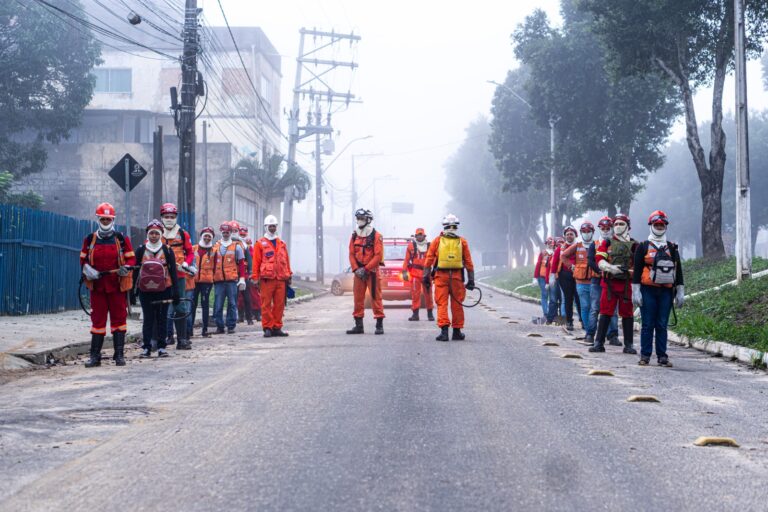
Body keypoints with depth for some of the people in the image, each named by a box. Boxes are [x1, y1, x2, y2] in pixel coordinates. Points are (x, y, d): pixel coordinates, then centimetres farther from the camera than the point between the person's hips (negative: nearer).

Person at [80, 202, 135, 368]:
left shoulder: (122, 239, 3)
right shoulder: (90, 240, 8)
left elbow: (131, 258, 4)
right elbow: (83, 259, 13)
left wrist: (126, 267, -17)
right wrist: (88, 270, -7)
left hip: (117, 285, -1)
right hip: (97, 285, 1)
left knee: (118, 318, 2)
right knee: (97, 319, 3)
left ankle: (119, 354, 8)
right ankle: (95, 356, 7)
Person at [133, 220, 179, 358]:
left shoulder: (167, 251, 3)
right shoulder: (140, 251, 5)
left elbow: (173, 272, 3)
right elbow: (135, 272, 9)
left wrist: (175, 292, -2)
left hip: (163, 290, 0)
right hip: (145, 291, 1)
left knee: (162, 318, 4)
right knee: (148, 319, 3)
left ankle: (162, 347, 10)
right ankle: (146, 347, 7)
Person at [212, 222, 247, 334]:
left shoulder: (237, 247, 7)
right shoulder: (215, 247, 12)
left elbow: (241, 264, 5)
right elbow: (212, 264, 14)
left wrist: (242, 278, -2)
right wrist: (212, 278, 9)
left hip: (232, 280, -2)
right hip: (218, 280, 2)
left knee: (232, 304, 0)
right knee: (218, 305, 0)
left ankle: (231, 326, 7)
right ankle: (219, 326, 7)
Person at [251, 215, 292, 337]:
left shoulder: (281, 244, 17)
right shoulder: (260, 243, 5)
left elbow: (286, 261, 19)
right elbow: (256, 262, 1)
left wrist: (289, 275, 15)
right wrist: (255, 278, -4)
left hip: (281, 279, 4)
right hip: (266, 278, -4)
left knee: (279, 304, 4)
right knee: (266, 304, -4)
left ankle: (277, 327, 10)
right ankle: (267, 328, 0)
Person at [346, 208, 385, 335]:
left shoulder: (376, 236, -6)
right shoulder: (354, 236, 10)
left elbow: (378, 256, -11)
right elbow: (351, 254, 8)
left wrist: (366, 269, -15)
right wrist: (356, 269, -5)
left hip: (372, 271, -5)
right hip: (359, 272, 5)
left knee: (375, 298, -5)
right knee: (358, 298, 7)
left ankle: (379, 325, -1)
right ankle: (358, 325, 13)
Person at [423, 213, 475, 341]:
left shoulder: (437, 241, 4)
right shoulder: (462, 242, 5)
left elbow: (429, 260, 2)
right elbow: (468, 262, 5)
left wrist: (426, 276, 6)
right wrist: (471, 279, 9)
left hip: (441, 276, -1)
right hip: (457, 276, 1)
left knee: (442, 304, 0)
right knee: (457, 304, 8)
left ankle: (444, 330, -12)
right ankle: (457, 332, 15)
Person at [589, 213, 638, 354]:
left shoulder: (634, 245, 7)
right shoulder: (607, 243, 9)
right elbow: (599, 260, -2)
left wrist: (632, 271, -17)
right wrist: (611, 267, -20)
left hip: (626, 284, 0)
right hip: (609, 283, 0)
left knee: (627, 314, 4)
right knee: (605, 312, 1)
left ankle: (628, 345, 9)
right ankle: (599, 343, 4)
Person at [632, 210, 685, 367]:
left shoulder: (672, 248, 13)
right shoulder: (643, 247, 5)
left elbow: (678, 271, 14)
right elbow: (637, 270, 1)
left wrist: (680, 293, 9)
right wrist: (636, 292, -6)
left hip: (666, 291, 2)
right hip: (648, 290, -2)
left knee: (662, 325, 4)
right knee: (648, 324, -1)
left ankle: (662, 356, 8)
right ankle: (645, 355, 4)